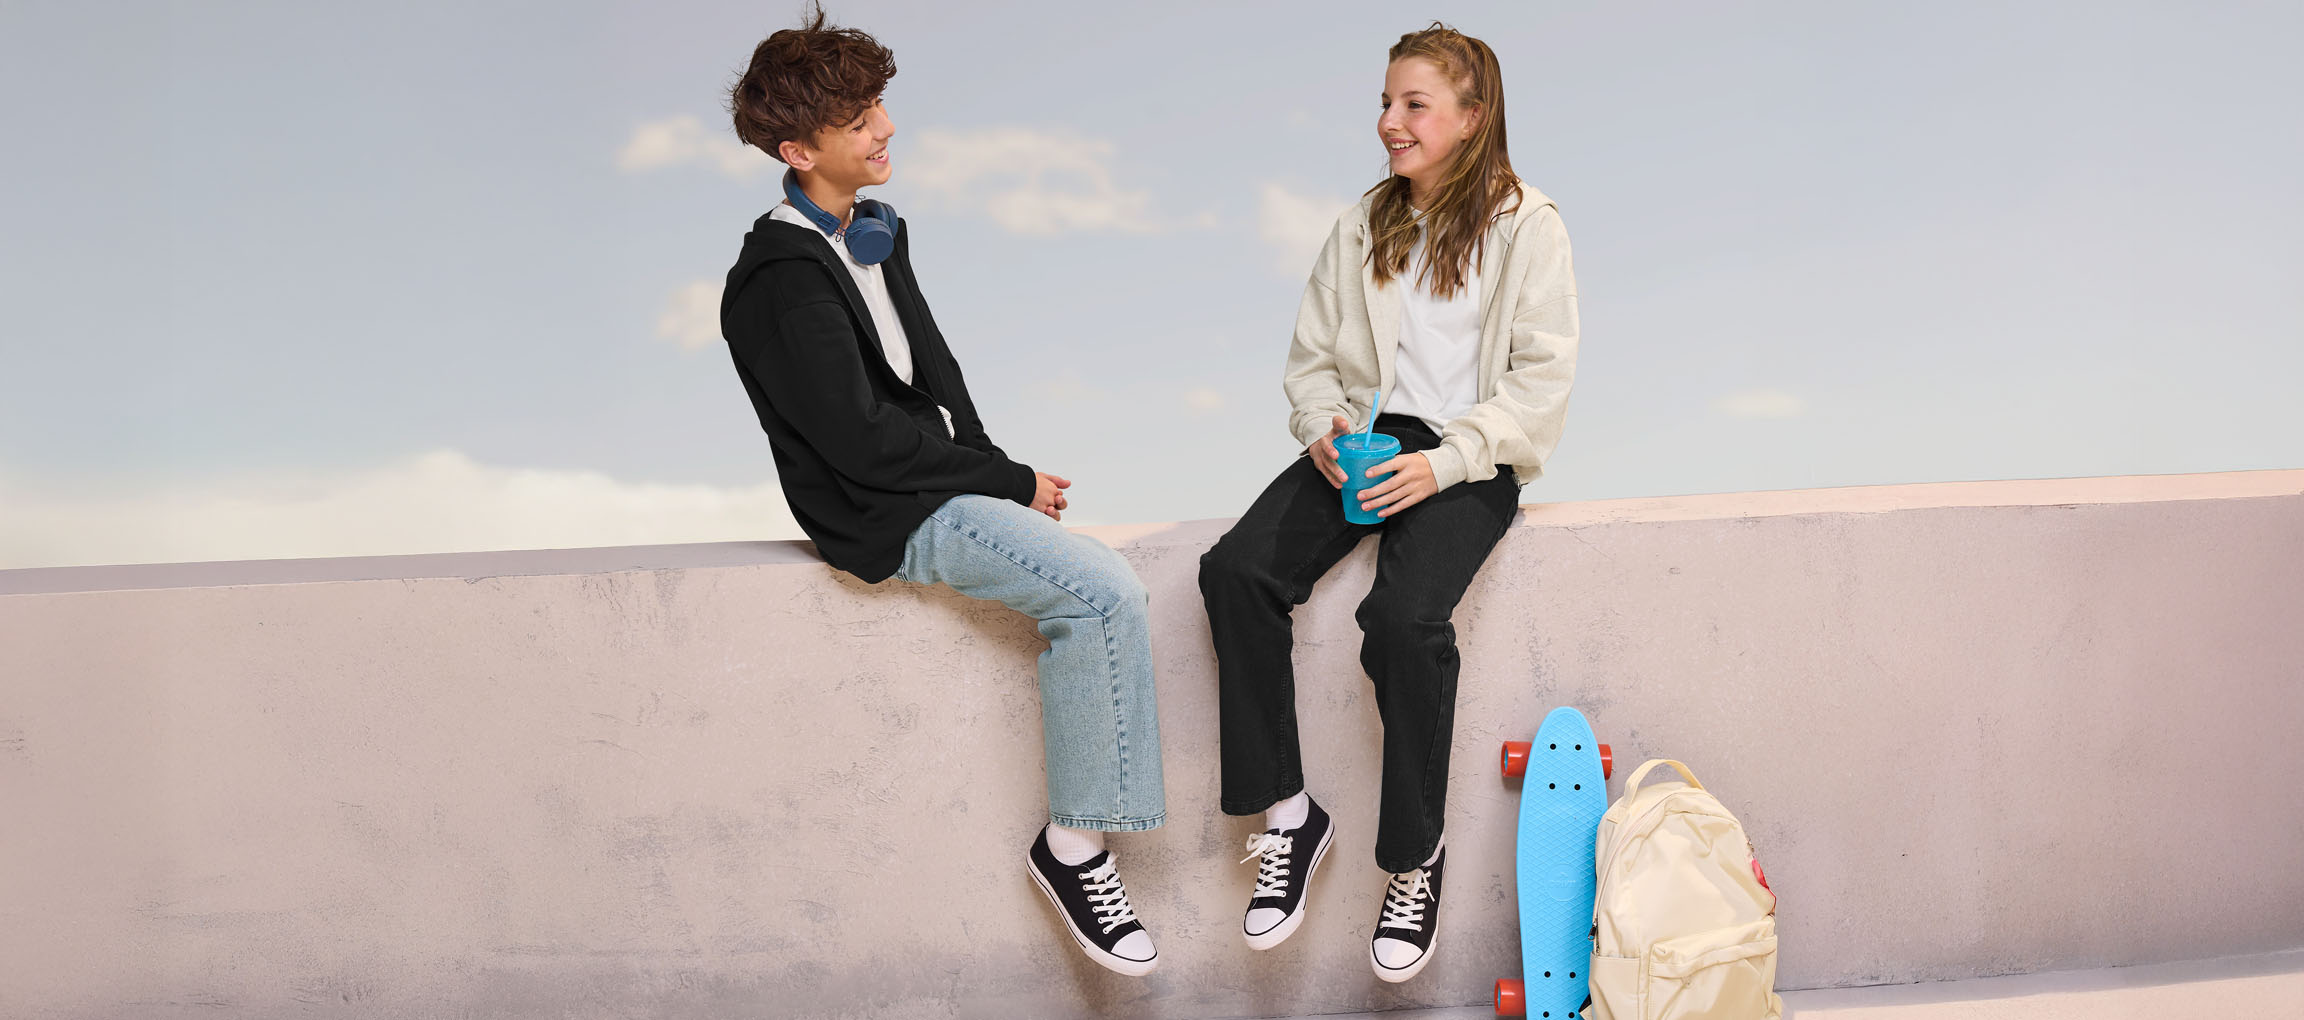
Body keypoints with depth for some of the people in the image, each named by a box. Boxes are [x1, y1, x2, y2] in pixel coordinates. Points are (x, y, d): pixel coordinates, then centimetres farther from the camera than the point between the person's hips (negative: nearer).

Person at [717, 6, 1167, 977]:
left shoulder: (873, 234, 13)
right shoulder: (783, 279, -17)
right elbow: (862, 444, -20)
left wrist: (1000, 467, 2)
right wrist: (1010, 483, -12)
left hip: (943, 485, 9)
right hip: (886, 516, -9)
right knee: (1105, 595, -21)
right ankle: (1073, 843, -10)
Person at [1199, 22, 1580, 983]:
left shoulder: (1527, 227, 0)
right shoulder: (1361, 228, 16)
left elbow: (1543, 374, -6)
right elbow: (1312, 354, 17)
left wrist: (1444, 463, -17)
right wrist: (1322, 426, -6)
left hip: (1471, 457, -5)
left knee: (1403, 617, -31)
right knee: (1236, 571, -22)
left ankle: (1415, 857, -11)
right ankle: (1287, 812, -11)